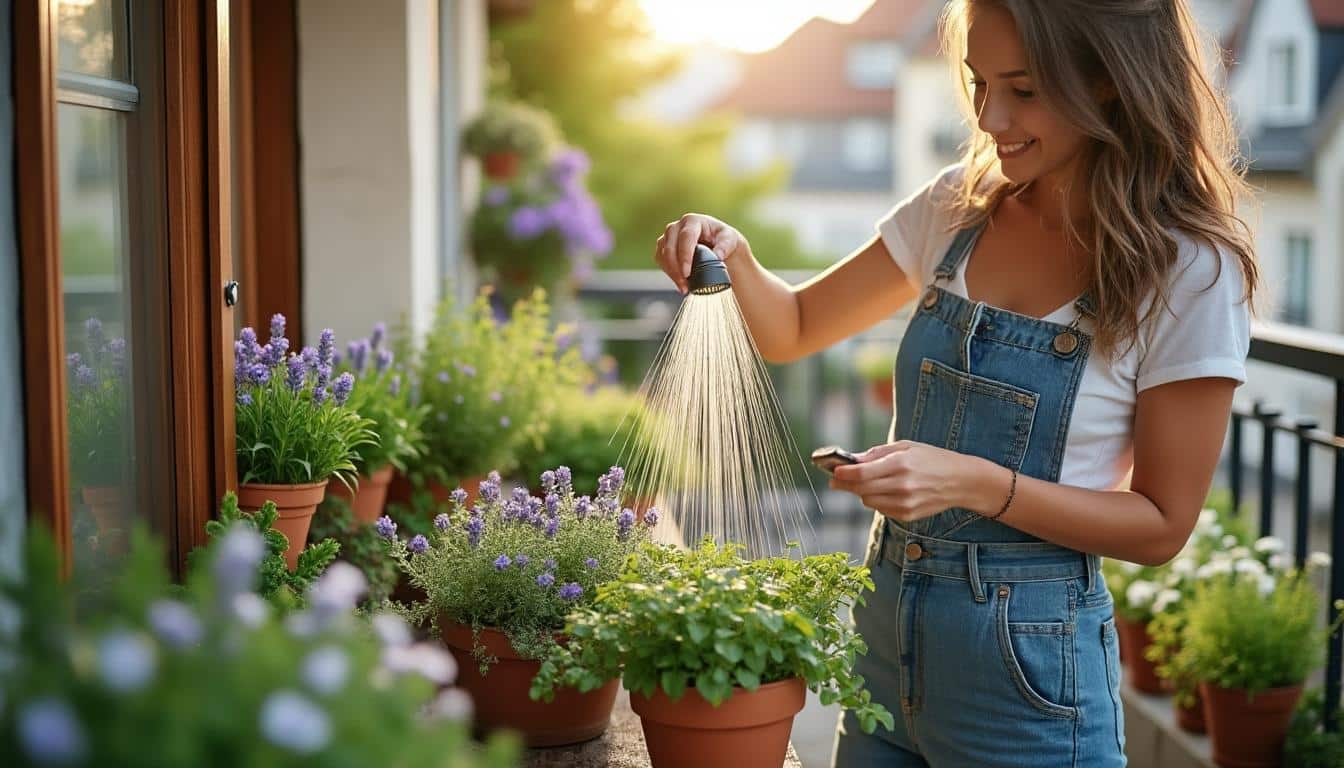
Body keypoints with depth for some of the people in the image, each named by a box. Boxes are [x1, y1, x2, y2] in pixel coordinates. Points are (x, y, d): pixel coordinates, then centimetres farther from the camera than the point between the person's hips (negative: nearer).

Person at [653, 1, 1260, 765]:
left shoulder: (1188, 272, -14)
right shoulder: (958, 208, 0)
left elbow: (1162, 525, -11)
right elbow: (792, 330, 9)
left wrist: (975, 482, -24)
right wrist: (735, 257, -11)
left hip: (1028, 665, -5)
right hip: (884, 624, 5)